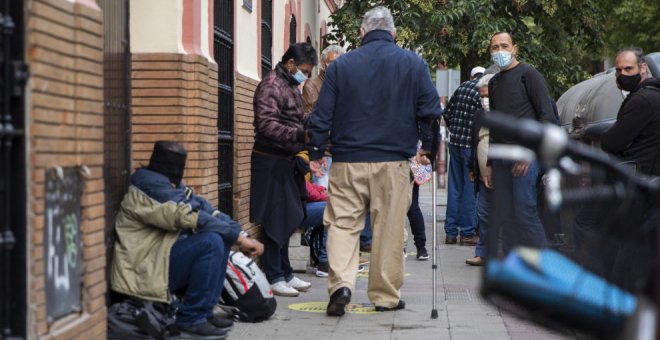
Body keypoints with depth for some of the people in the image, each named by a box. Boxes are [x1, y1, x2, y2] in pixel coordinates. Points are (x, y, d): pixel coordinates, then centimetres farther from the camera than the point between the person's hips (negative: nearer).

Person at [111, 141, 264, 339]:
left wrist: (241, 235, -10)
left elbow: (206, 210, 5)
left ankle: (204, 311, 4)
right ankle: (191, 319, -14)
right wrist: (239, 236, -20)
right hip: (147, 271, -10)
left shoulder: (173, 185, 14)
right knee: (212, 242, -24)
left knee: (223, 236, 4)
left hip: (163, 258, 10)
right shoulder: (151, 186, -17)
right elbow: (192, 218, -24)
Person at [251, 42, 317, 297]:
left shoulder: (292, 86, 19)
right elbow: (267, 125, -23)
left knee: (287, 219, 13)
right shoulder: (271, 85, -12)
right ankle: (274, 277, 0)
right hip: (271, 161, -9)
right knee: (275, 220, -5)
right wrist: (300, 136, -30)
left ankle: (285, 273, 20)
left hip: (287, 161, 9)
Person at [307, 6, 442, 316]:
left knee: (342, 224, 5)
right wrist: (427, 147, 15)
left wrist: (316, 153, 11)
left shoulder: (341, 65, 4)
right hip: (393, 163, 0)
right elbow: (431, 110, 3)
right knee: (389, 230, 6)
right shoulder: (413, 64, 3)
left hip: (348, 162, 0)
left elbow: (322, 114, 3)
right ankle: (386, 295, 12)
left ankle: (341, 283, -14)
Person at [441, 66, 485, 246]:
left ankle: (451, 232, 13)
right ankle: (467, 233, 3)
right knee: (471, 189, 1)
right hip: (472, 145, -6)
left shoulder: (461, 88, 7)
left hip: (455, 142, 6)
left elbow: (447, 114, 11)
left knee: (454, 187, 10)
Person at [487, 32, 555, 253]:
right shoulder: (494, 82, 21)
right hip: (500, 158, 7)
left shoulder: (528, 74, 0)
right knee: (505, 216, 4)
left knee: (524, 211, -13)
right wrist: (489, 164, 19)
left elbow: (547, 116, -7)